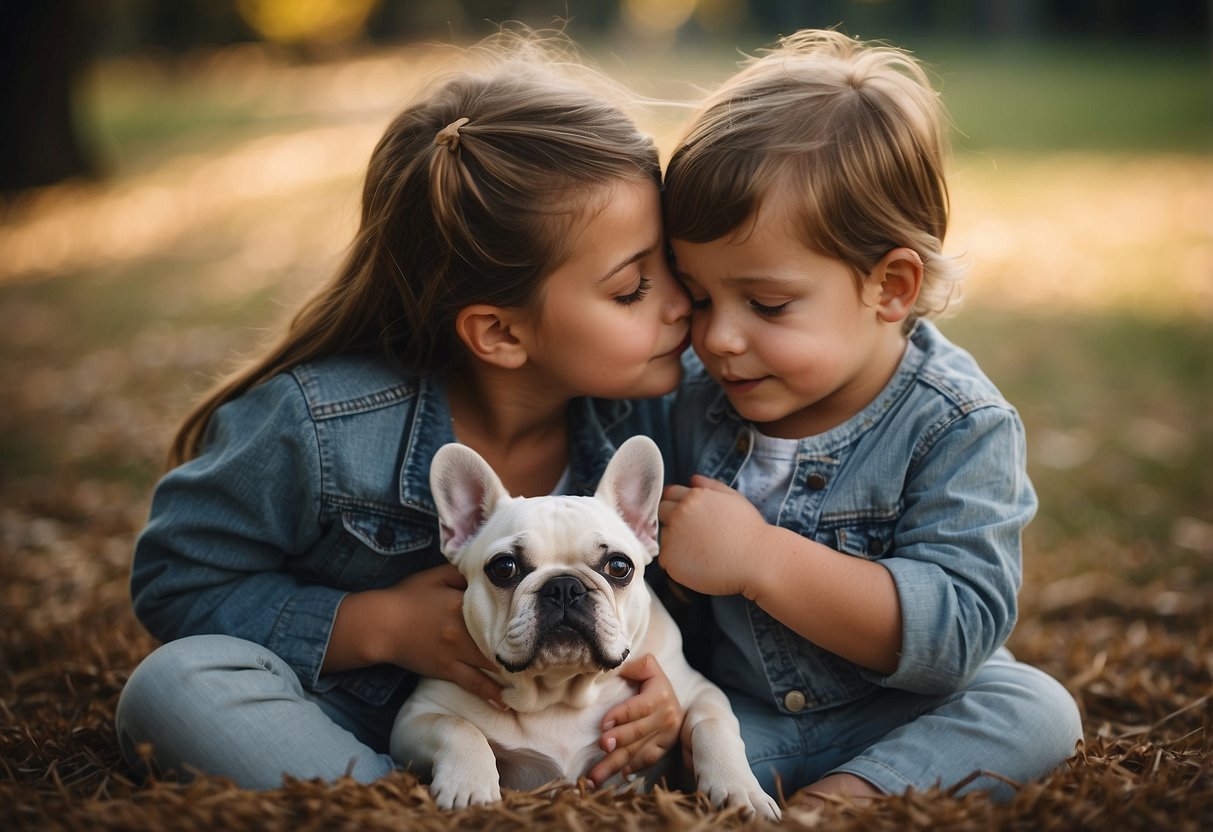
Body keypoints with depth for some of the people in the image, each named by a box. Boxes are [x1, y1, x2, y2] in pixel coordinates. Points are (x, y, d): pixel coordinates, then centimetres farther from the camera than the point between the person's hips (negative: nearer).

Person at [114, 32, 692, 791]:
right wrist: (378, 625, -24)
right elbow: (177, 581, -14)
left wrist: (658, 675, -22)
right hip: (348, 718, -2)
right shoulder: (320, 429, -25)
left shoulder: (647, 412, -15)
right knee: (183, 681, -30)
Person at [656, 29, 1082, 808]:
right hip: (730, 708, 2)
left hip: (893, 718, -1)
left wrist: (760, 558, -32)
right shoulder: (695, 400, -6)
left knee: (1038, 711, -27)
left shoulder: (959, 428, -17)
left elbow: (958, 630, -25)